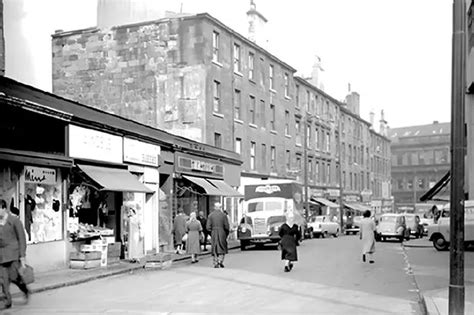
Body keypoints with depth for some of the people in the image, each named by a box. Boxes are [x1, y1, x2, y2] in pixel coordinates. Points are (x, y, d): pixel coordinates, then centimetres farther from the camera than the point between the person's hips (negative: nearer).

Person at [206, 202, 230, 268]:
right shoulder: (223, 215, -4)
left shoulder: (210, 215, -1)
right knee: (222, 248, 10)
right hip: (222, 233, -1)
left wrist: (211, 232, 11)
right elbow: (226, 226, -5)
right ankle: (220, 261, -6)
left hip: (213, 234, 1)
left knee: (214, 249, 10)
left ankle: (216, 263, 9)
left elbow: (208, 227, -4)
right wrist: (226, 234, 8)